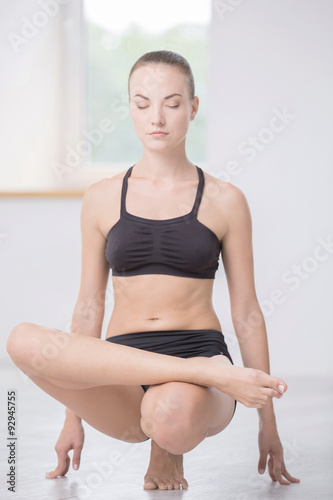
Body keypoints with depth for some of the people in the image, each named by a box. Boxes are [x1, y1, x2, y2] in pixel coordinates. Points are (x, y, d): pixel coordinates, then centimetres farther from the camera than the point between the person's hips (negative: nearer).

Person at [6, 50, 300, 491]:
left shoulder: (224, 201, 4)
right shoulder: (102, 199, 9)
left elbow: (247, 312, 6)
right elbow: (89, 305, 13)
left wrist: (267, 421, 6)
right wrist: (74, 415, 13)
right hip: (120, 378, 3)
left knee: (170, 417, -41)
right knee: (23, 341, -30)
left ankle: (168, 450, -1)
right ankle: (213, 374, -21)